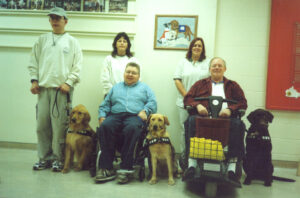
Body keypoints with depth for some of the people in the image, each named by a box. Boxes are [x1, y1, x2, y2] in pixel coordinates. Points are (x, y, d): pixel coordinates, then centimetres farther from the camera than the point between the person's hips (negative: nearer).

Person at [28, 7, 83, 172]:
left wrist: (68, 83, -8)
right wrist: (34, 80, 3)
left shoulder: (72, 41, 8)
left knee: (59, 126, -5)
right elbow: (34, 61, 15)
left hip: (62, 89, -3)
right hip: (43, 88, 3)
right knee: (42, 124, 3)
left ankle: (58, 158, 7)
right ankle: (44, 158, 14)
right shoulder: (42, 40, 16)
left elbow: (77, 66, 2)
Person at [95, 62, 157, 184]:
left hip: (134, 116, -2)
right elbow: (105, 104, 24)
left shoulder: (144, 87, 25)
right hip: (115, 116, 2)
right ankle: (106, 168, -32)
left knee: (131, 128, -39)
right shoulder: (116, 87, 31)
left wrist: (144, 111, -9)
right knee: (104, 127, -33)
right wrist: (102, 116, 5)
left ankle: (125, 169, -35)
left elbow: (152, 102, 10)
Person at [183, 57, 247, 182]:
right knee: (191, 121, -34)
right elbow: (187, 98, 17)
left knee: (238, 125, -34)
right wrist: (197, 105, -6)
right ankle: (192, 164, -34)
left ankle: (232, 168, -31)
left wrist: (230, 109, -8)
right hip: (203, 116, 0)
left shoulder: (233, 85, 26)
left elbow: (243, 103, 13)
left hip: (226, 118, 0)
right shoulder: (201, 84, 27)